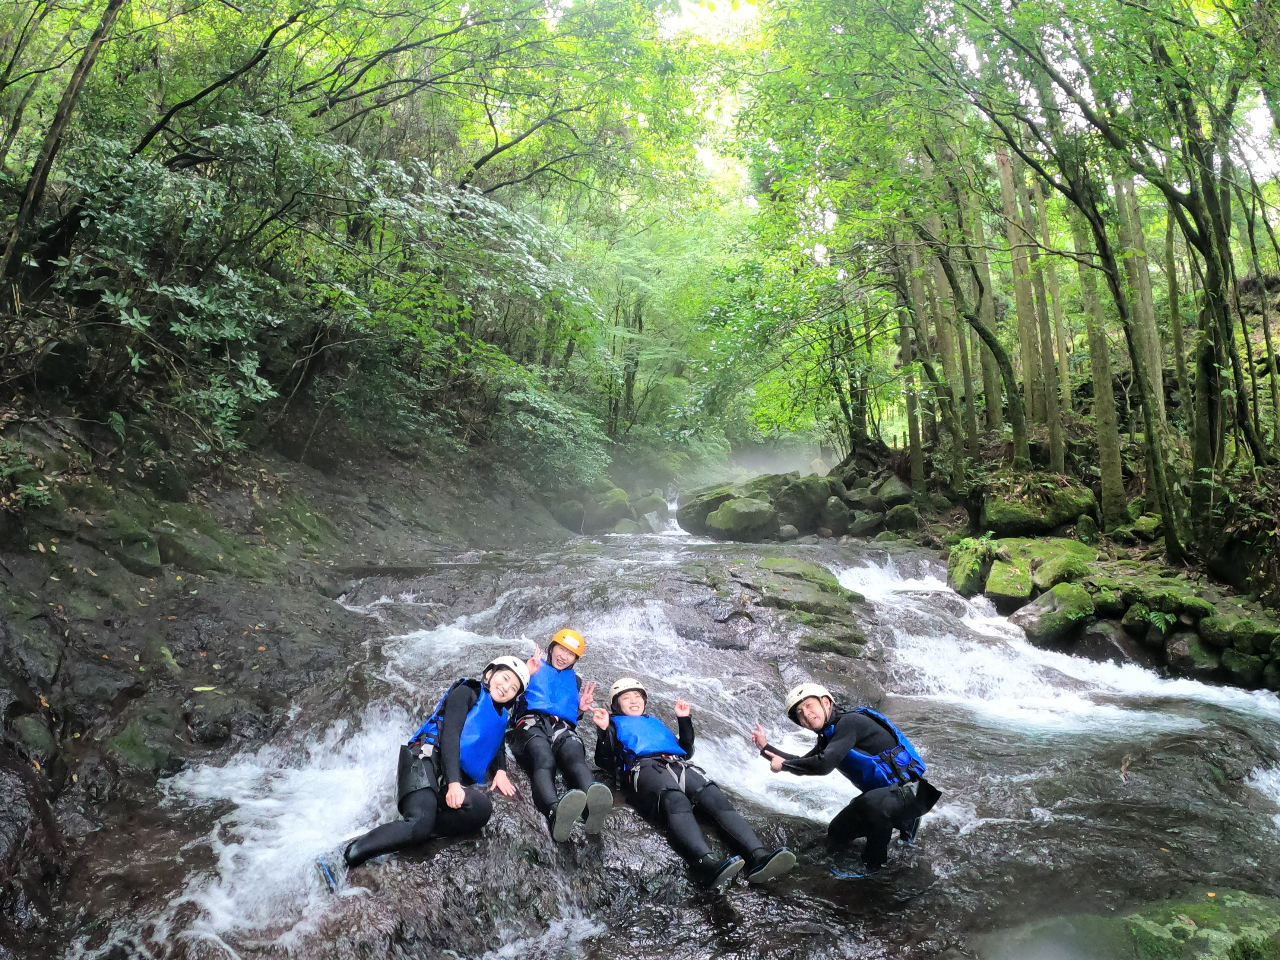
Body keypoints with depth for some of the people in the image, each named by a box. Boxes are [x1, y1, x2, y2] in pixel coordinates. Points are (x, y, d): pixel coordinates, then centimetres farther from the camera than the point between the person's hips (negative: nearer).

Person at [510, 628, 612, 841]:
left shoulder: (575, 680, 37)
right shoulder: (533, 666, 28)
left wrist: (581, 709, 9)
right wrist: (527, 675, -5)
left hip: (563, 727, 2)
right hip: (532, 721, -2)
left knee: (575, 758, -38)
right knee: (544, 761, -40)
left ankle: (593, 805, -71)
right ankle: (555, 812, -73)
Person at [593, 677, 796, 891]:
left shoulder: (656, 722, 43)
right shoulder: (615, 724, 31)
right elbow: (604, 762, 14)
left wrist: (684, 719, 32)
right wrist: (604, 730, -1)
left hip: (679, 766, 5)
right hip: (643, 767, -5)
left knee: (716, 798, -27)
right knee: (675, 801, -39)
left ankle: (758, 857, -47)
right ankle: (708, 865, -63)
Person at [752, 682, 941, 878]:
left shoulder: (849, 722, -22)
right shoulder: (828, 736, 8)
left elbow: (823, 765, -32)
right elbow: (803, 764, 18)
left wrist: (784, 764, -19)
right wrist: (766, 748, 9)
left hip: (910, 791, -10)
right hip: (879, 793, 10)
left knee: (872, 802, -40)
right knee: (835, 836, 16)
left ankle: (872, 864, -15)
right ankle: (901, 820, 26)